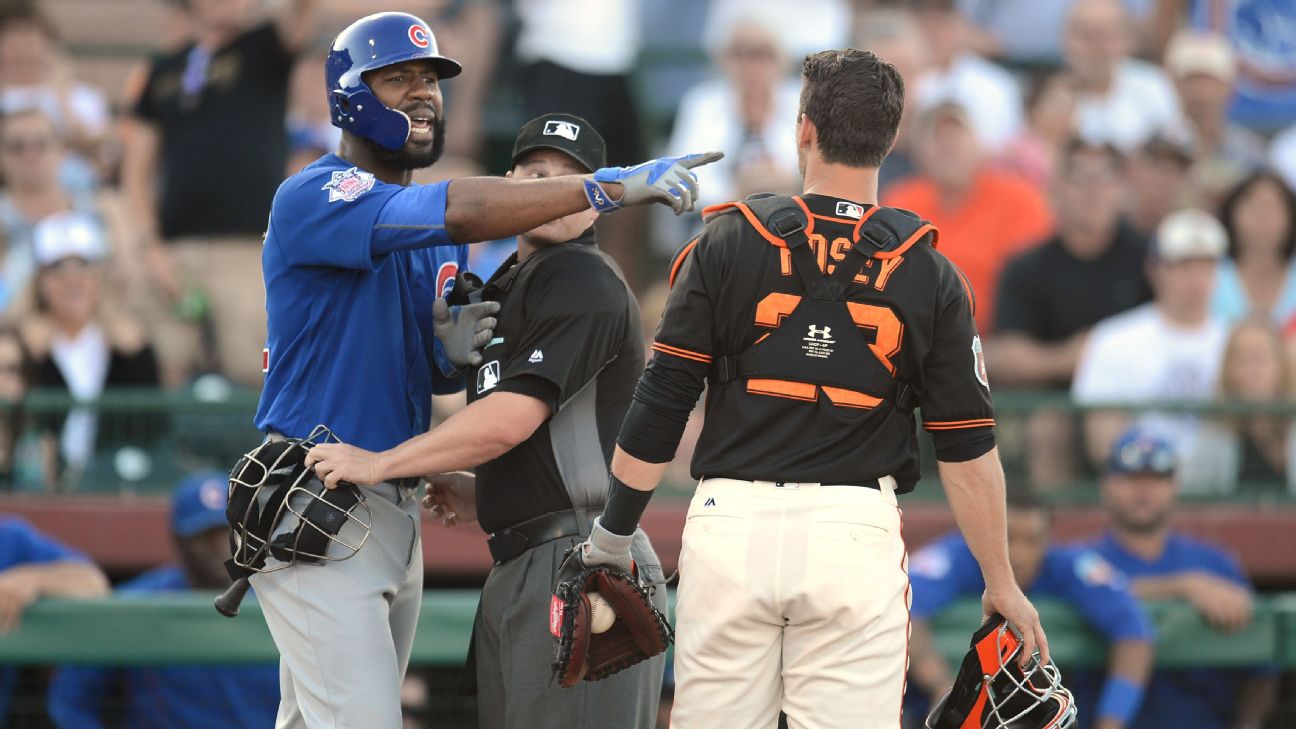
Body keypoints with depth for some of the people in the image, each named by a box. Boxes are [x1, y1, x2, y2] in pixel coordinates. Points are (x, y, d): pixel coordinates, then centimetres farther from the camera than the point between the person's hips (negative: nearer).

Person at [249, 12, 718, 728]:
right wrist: (608, 186, -32)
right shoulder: (312, 198, -13)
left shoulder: (436, 238, 16)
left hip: (397, 507, 8)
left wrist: (450, 350, -6)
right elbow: (457, 212, -27)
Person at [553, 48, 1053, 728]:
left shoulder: (725, 244, 1)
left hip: (731, 521, 0)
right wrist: (1002, 584, 13)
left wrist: (612, 532, 11)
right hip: (856, 532, 0)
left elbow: (660, 404, 1)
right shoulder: (930, 274, 3)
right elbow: (967, 447, 4)